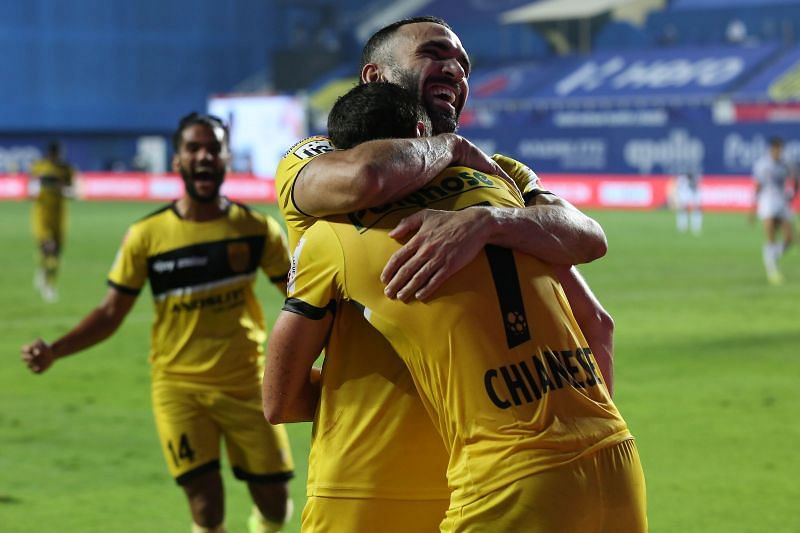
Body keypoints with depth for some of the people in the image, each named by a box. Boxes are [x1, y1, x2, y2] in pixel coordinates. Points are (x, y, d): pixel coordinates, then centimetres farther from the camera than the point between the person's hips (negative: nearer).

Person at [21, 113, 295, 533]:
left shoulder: (256, 229, -3)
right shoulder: (147, 236, -5)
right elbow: (111, 313, -2)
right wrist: (53, 351, -16)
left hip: (247, 383, 1)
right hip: (179, 386, -1)